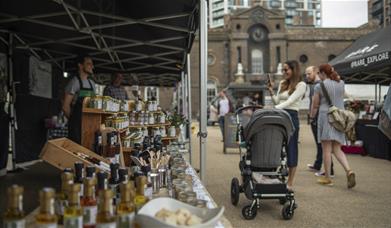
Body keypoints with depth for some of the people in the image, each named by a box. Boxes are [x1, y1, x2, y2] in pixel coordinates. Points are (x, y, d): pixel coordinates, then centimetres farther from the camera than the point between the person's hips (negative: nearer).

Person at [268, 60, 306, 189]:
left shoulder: (301, 85, -4)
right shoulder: (282, 83, 15)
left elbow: (290, 101, -15)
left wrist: (274, 109, -24)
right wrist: (271, 91, 2)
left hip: (291, 117, -6)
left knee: (291, 149, 0)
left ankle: (290, 183, 7)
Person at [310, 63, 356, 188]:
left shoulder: (319, 86, -7)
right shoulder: (341, 83, 7)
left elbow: (315, 105, 0)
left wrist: (312, 117, 18)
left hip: (325, 116, -5)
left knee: (326, 149, 1)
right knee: (337, 149, 10)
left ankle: (327, 178, 7)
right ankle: (349, 171, -9)